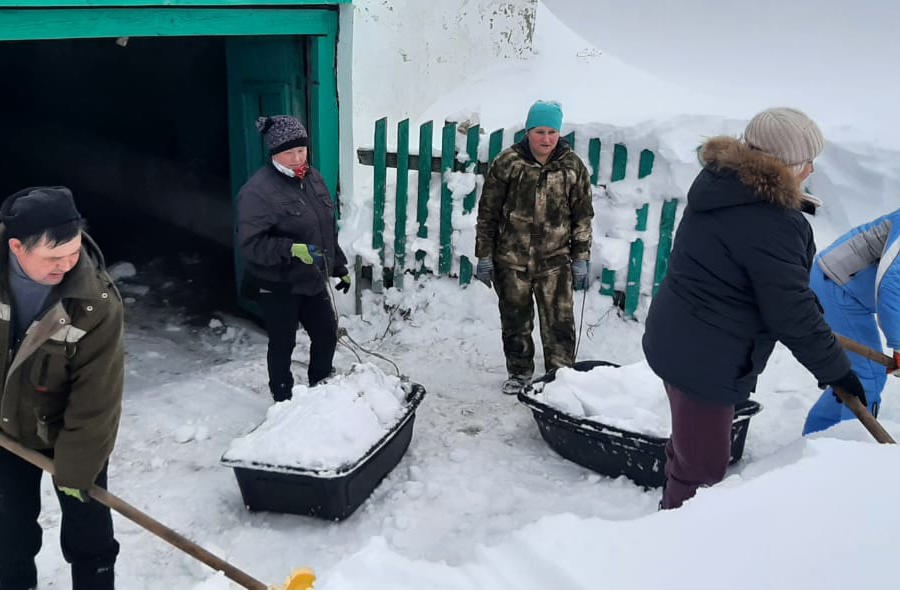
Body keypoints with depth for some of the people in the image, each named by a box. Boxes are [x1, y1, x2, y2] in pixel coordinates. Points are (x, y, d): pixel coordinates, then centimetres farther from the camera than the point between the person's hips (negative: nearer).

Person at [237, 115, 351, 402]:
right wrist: (293, 250, -36)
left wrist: (339, 266, 17)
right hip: (278, 285, -7)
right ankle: (284, 401, 29)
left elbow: (329, 228, 14)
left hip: (312, 280, 7)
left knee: (327, 335, 16)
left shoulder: (313, 178, 4)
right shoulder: (258, 191, -20)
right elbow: (250, 243, -24)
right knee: (283, 344, 9)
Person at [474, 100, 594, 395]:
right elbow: (487, 213, 0)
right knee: (515, 321, 13)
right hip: (511, 260, 0)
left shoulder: (573, 166, 0)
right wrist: (484, 256, -1)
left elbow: (582, 217, 6)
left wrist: (581, 259, 3)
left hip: (555, 261, 0)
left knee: (559, 323, -3)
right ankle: (519, 372, 32)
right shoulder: (506, 163, -5)